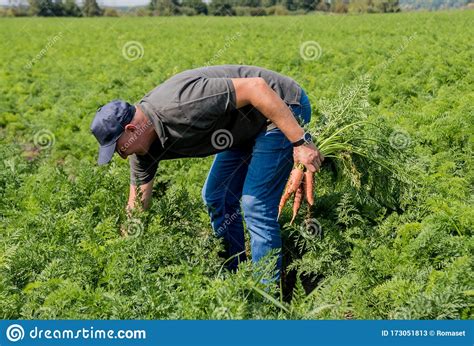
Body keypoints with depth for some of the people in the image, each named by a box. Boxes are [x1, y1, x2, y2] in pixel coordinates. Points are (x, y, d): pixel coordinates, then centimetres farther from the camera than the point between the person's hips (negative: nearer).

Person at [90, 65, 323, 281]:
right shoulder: (143, 140, -4)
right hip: (248, 126, 9)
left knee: (255, 205, -12)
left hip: (283, 108, -9)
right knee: (215, 197, 11)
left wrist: (300, 142, -30)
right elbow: (137, 205, 7)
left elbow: (255, 86, -32)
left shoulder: (179, 104, -32)